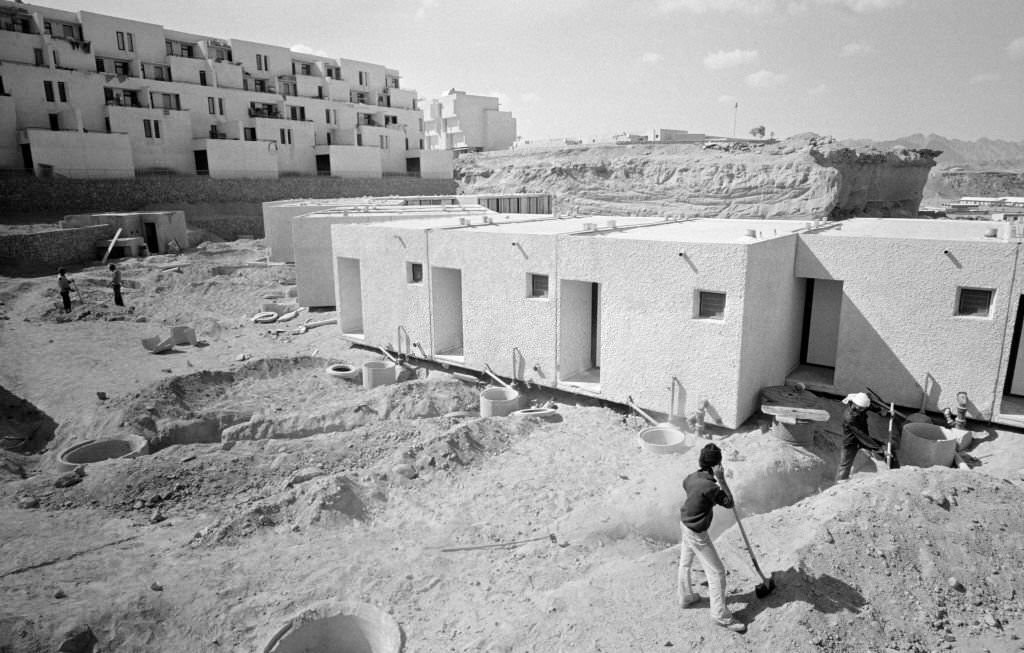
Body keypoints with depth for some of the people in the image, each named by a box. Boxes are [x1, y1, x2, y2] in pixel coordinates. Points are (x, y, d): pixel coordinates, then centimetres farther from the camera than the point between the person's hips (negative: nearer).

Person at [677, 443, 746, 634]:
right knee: (716, 571, 4)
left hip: (685, 524, 9)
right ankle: (720, 615, 13)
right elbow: (729, 502, -17)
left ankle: (685, 597, 46)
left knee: (685, 562, 25)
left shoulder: (692, 477, -7)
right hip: (697, 533, -9)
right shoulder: (709, 486, -31)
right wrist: (721, 479, -21)